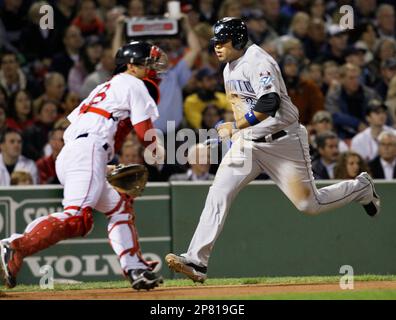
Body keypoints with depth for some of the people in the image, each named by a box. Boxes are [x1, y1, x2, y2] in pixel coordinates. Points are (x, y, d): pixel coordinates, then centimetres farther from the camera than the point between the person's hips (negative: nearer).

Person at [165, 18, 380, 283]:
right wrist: (237, 131, 12)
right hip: (247, 142, 7)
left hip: (282, 140, -7)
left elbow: (270, 103, -30)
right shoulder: (230, 68, 10)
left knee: (310, 204, 0)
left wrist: (236, 126, -25)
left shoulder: (257, 61, -18)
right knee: (218, 194, -11)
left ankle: (362, 188, 28)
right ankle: (197, 262, -15)